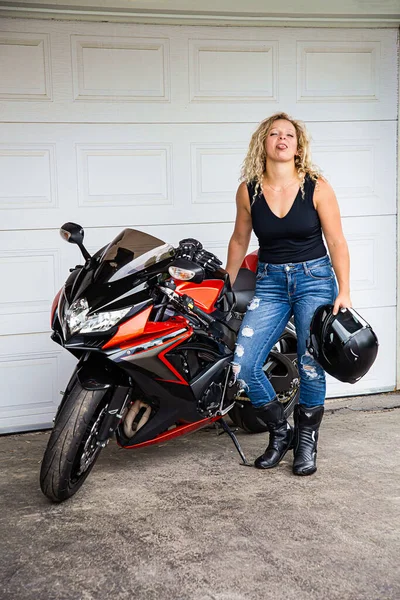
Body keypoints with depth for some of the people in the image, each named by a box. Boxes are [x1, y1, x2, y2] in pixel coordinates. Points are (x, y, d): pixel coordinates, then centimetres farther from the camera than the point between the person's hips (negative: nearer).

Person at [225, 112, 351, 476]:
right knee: (243, 366, -9)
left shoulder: (317, 187, -5)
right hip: (269, 282, 2)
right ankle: (280, 433, 14)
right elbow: (240, 240, 12)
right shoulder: (249, 191, 0)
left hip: (314, 279, -2)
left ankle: (307, 441, 20)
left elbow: (337, 242, -3)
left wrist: (343, 292, -9)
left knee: (311, 366, -4)